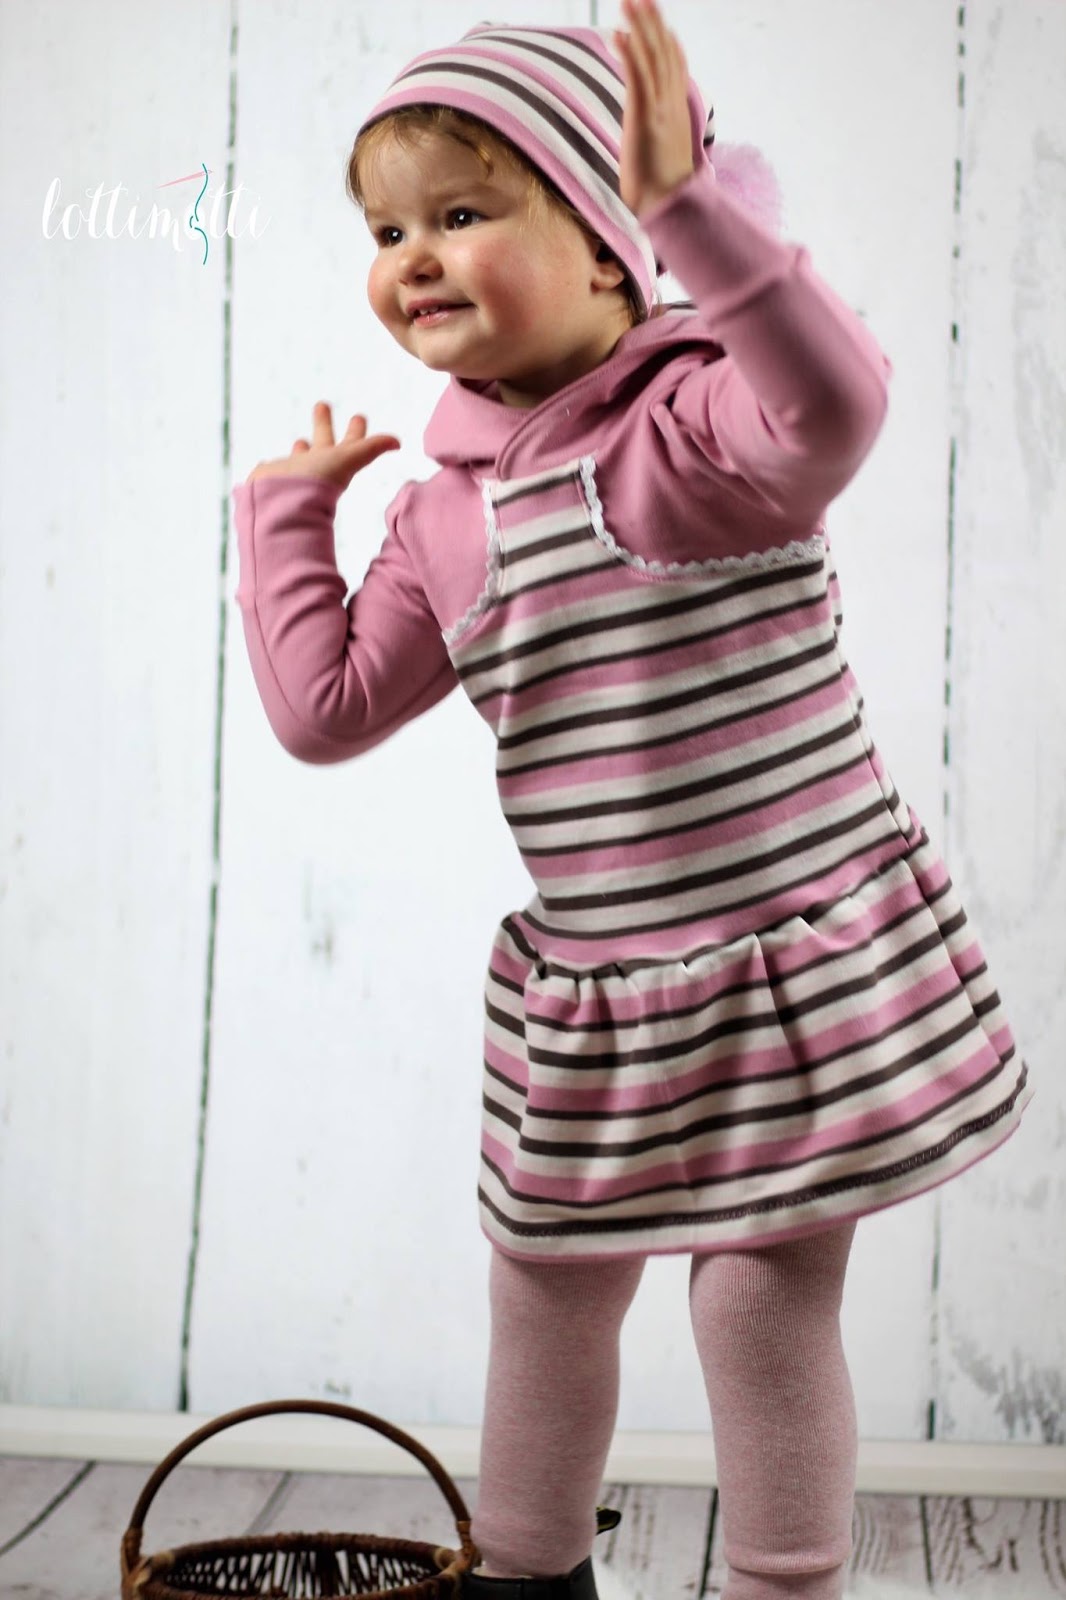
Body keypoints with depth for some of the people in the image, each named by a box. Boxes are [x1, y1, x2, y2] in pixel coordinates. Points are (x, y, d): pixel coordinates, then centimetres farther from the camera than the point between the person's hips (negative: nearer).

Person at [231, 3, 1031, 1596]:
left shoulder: (694, 417, -16)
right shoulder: (446, 520, 4)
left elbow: (834, 403, -38)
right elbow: (325, 706, 5)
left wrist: (694, 202, -45)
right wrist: (286, 510, 9)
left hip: (803, 966, -6)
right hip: (585, 1000, 7)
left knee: (765, 1294, 3)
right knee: (544, 1291, 20)